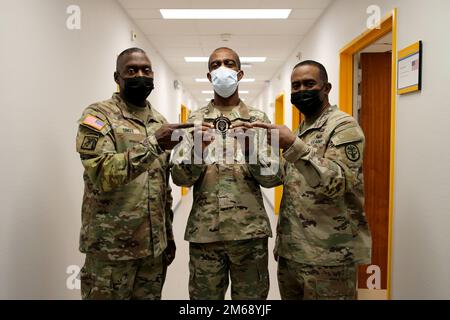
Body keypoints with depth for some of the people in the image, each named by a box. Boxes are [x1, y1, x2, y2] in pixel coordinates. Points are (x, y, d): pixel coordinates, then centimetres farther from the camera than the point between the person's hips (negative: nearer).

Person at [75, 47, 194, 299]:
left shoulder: (160, 122, 10)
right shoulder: (98, 116, -8)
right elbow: (102, 175, -23)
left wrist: (169, 234, 14)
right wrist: (152, 143, -29)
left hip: (154, 245, 6)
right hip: (111, 248, -5)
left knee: (151, 296, 16)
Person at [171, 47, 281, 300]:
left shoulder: (258, 119, 3)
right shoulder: (195, 120, 5)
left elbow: (272, 178, -2)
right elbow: (179, 177, -1)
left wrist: (250, 147, -19)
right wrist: (196, 153, -20)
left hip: (250, 230, 0)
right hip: (204, 231, 1)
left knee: (251, 296, 14)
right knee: (204, 296, 14)